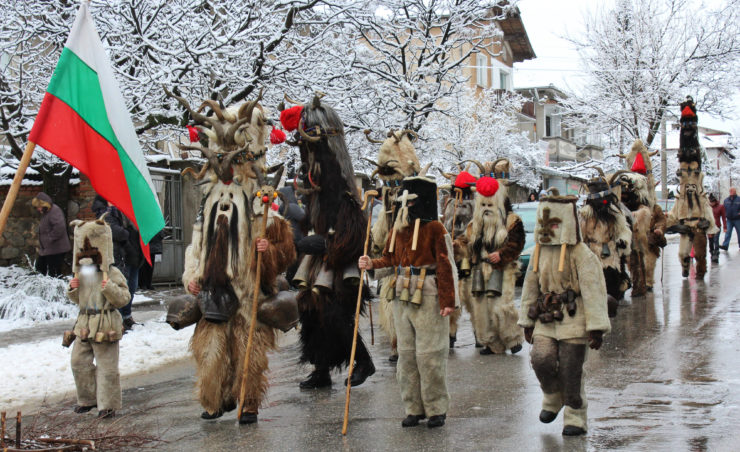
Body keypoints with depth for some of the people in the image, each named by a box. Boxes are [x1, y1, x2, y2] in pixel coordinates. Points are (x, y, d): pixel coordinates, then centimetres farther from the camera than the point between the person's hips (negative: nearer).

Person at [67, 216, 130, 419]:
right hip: (85, 326, 7)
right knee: (79, 362, 12)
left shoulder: (113, 274, -10)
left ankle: (108, 405, 8)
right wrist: (73, 289, 1)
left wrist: (108, 287, -28)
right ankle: (88, 399, 28)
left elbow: (123, 298, -15)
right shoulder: (82, 274, 10)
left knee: (106, 367, -2)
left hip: (105, 328, -7)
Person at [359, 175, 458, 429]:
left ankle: (436, 410, 7)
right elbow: (391, 258, 20)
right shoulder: (400, 228, 12)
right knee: (406, 353, 9)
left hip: (428, 298, -7)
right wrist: (371, 264, -1)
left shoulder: (435, 228, -8)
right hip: (403, 297, 7)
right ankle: (414, 409, 18)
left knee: (429, 354, -5)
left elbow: (446, 267, -11)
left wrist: (448, 301, -15)